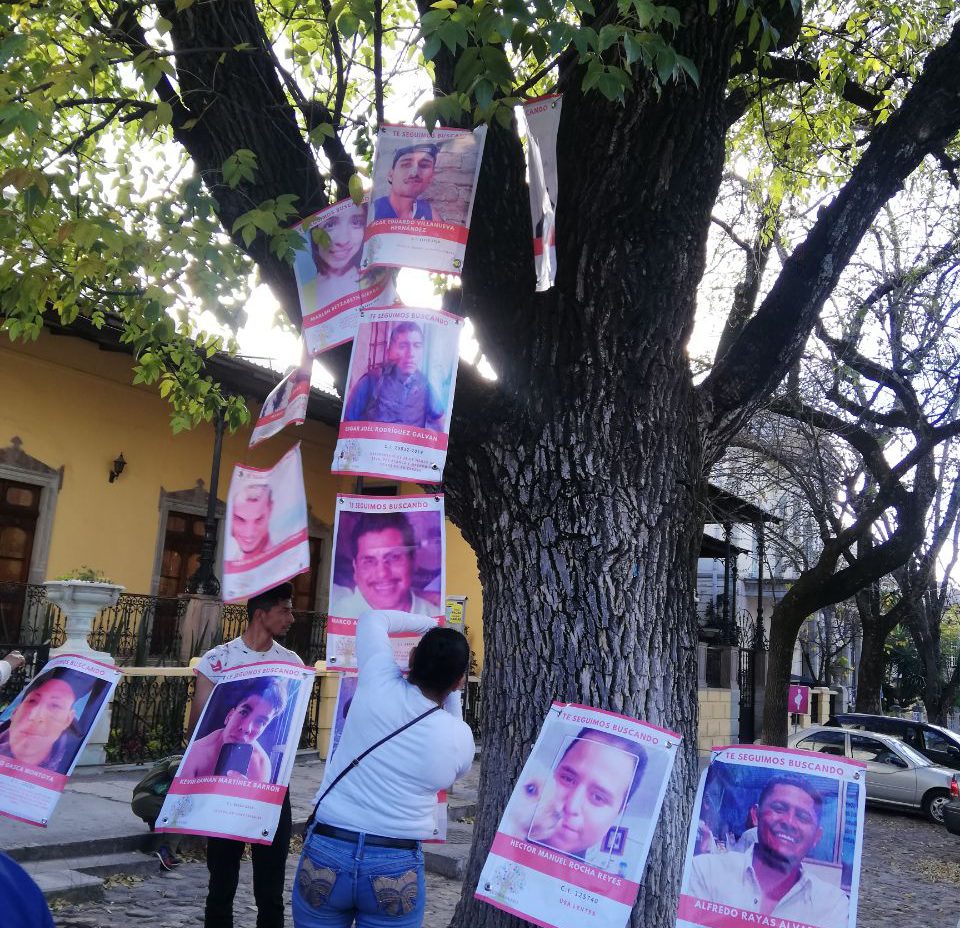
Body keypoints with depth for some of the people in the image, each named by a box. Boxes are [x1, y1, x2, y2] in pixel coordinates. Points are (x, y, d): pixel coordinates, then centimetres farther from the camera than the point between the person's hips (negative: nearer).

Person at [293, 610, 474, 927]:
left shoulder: (379, 684, -8)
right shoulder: (460, 738, -6)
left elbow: (373, 619, 9)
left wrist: (430, 625, 20)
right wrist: (453, 694, 16)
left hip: (326, 851, 1)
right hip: (396, 866, 0)